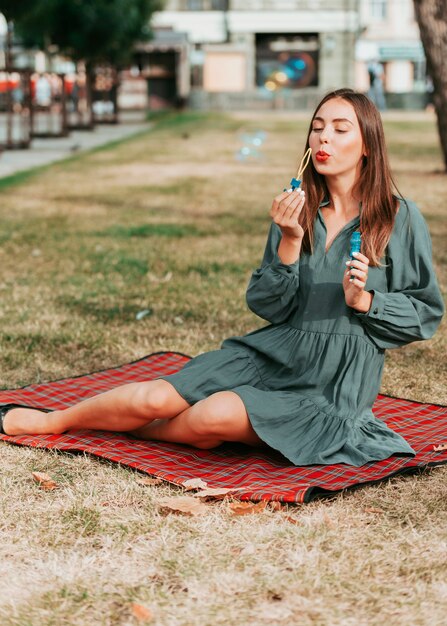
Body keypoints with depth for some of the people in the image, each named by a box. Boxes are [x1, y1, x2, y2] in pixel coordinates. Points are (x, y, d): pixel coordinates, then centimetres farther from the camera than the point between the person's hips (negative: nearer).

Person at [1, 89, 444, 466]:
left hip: (335, 381, -3)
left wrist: (365, 300, -17)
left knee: (214, 416, -28)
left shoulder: (400, 219, -7)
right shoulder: (297, 209, 3)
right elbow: (266, 305, -1)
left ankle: (128, 429, 1)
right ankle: (50, 421, 11)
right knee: (155, 397, -12)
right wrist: (289, 242, -16)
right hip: (274, 355, 4)